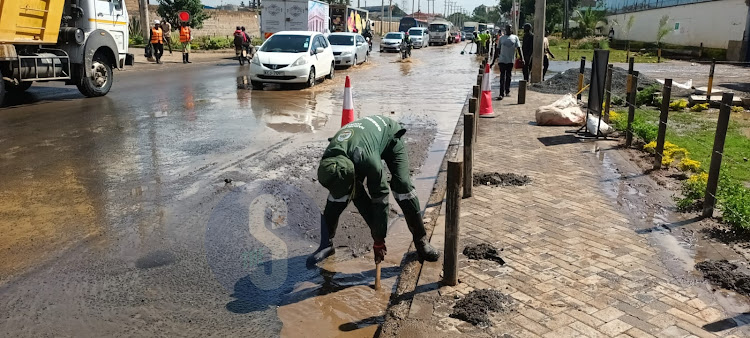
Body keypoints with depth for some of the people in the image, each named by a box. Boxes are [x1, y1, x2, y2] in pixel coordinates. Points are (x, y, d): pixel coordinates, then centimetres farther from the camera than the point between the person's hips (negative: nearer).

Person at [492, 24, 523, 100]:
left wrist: (522, 58, -10)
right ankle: (501, 93, -12)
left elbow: (518, 48, 1)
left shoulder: (515, 37, 7)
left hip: (511, 60, 1)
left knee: (508, 76, 10)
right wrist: (494, 60, 7)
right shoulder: (501, 38, 7)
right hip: (502, 60, -1)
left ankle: (507, 91, 23)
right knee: (502, 76, -7)